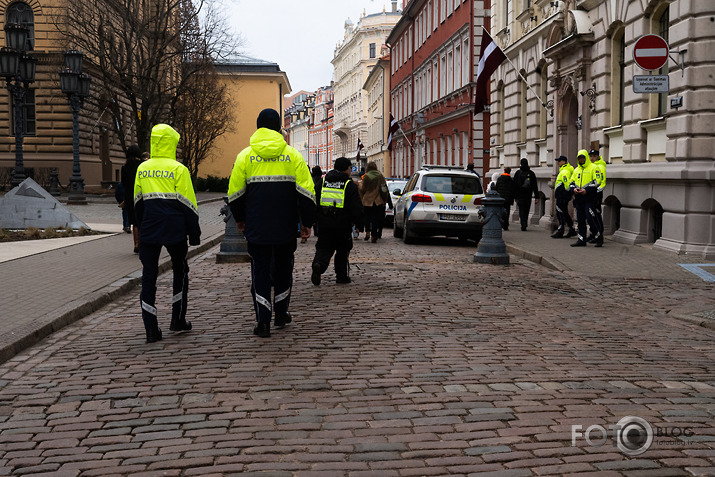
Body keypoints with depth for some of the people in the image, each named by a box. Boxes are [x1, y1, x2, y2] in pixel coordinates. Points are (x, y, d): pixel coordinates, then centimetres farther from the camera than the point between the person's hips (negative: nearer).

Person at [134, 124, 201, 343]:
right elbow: (188, 204, -6)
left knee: (149, 276, 4)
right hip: (174, 230, -3)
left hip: (148, 232, 3)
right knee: (180, 272, 16)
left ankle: (151, 329, 0)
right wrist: (194, 233, 1)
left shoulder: (142, 169, 7)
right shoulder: (178, 169, -7)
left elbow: (138, 203, 15)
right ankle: (178, 320, 21)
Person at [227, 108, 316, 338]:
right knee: (283, 267, 17)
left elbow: (235, 192, 5)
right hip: (286, 227, 1)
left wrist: (240, 219, 19)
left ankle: (263, 321, -2)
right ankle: (281, 314, 26)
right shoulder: (292, 155, 0)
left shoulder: (245, 156, 1)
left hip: (256, 227, 0)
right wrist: (307, 223, 5)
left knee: (260, 270, 4)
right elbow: (306, 192, -2)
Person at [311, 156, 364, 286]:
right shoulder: (350, 185, -4)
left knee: (323, 248, 7)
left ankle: (318, 264, -21)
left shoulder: (322, 182, 9)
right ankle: (342, 276, 16)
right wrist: (359, 225, 3)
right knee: (343, 251, 12)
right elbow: (357, 208, -5)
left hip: (324, 224, 3)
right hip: (343, 225, -3)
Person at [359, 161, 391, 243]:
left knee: (367, 217, 15)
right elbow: (385, 188, 3)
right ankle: (373, 236, 0)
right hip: (378, 201, 2)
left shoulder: (366, 177, -9)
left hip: (368, 200, -2)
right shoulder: (381, 176, 0)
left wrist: (360, 183, 17)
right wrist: (385, 200, 12)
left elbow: (363, 189, -3)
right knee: (376, 218, 5)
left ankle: (367, 232, 5)